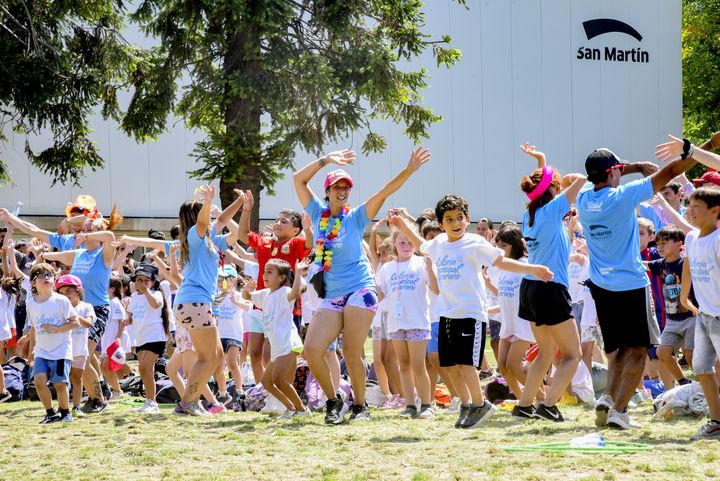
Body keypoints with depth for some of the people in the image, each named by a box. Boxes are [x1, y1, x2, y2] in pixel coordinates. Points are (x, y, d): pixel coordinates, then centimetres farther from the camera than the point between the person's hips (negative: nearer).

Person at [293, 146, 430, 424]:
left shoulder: (355, 217, 3)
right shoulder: (318, 213, 10)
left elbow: (384, 193, -7)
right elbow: (298, 179, 5)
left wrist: (409, 170, -18)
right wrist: (326, 160, -1)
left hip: (359, 291, -3)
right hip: (331, 297, 3)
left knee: (352, 353, -8)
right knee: (311, 350, -11)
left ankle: (360, 406, 9)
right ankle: (333, 401, 6)